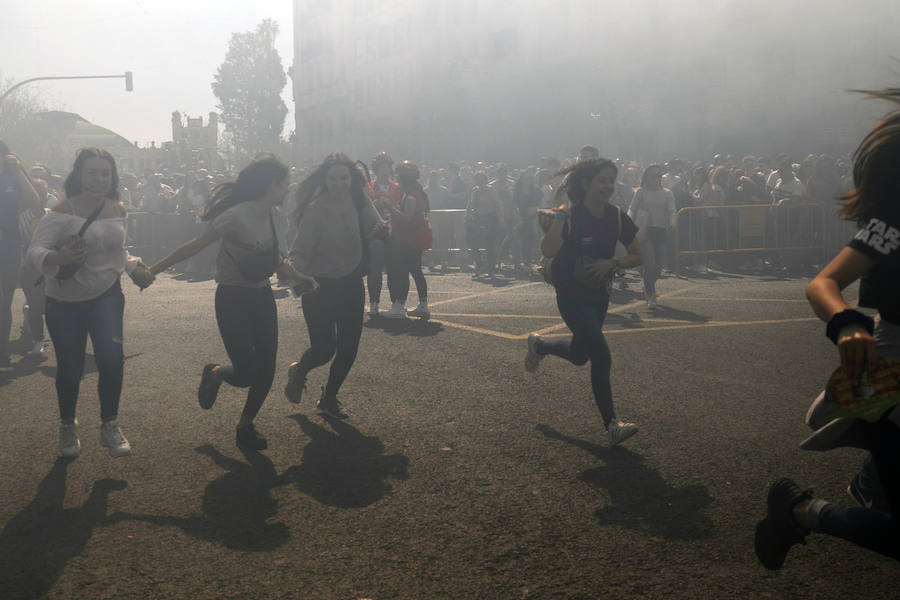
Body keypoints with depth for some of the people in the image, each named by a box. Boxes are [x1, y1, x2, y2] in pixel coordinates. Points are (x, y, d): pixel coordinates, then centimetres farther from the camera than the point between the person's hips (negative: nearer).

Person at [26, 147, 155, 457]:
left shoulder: (117, 210, 2)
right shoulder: (62, 211, -16)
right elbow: (34, 252, -25)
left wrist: (135, 268, 10)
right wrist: (58, 257, -44)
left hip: (106, 296, 3)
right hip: (65, 301, -3)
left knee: (112, 358, -15)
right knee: (70, 368, 4)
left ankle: (110, 426, 6)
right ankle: (68, 426, 31)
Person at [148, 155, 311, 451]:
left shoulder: (267, 215, 4)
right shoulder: (237, 215, -20)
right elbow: (194, 246, -16)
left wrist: (298, 277, 9)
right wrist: (153, 270, -14)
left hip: (261, 296, 7)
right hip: (233, 298, -7)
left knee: (266, 369, 4)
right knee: (245, 374, -10)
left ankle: (246, 426, 24)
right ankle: (214, 373, 25)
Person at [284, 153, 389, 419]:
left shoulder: (359, 201, -3)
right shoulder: (315, 210, -17)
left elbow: (373, 228, -8)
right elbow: (300, 252, -18)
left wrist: (380, 230, -32)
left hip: (351, 283, 5)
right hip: (320, 287, -5)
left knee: (348, 348, 7)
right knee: (324, 348, -6)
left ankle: (329, 398, 29)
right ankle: (298, 372, 30)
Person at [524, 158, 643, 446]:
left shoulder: (617, 217, -5)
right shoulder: (571, 216, -20)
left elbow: (637, 256, 4)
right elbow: (548, 250, -36)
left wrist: (611, 263, -13)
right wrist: (559, 215, -37)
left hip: (599, 296, 7)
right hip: (571, 297, -6)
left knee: (579, 356, 21)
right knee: (601, 357, -14)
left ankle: (538, 346, 51)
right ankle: (612, 425, -2)